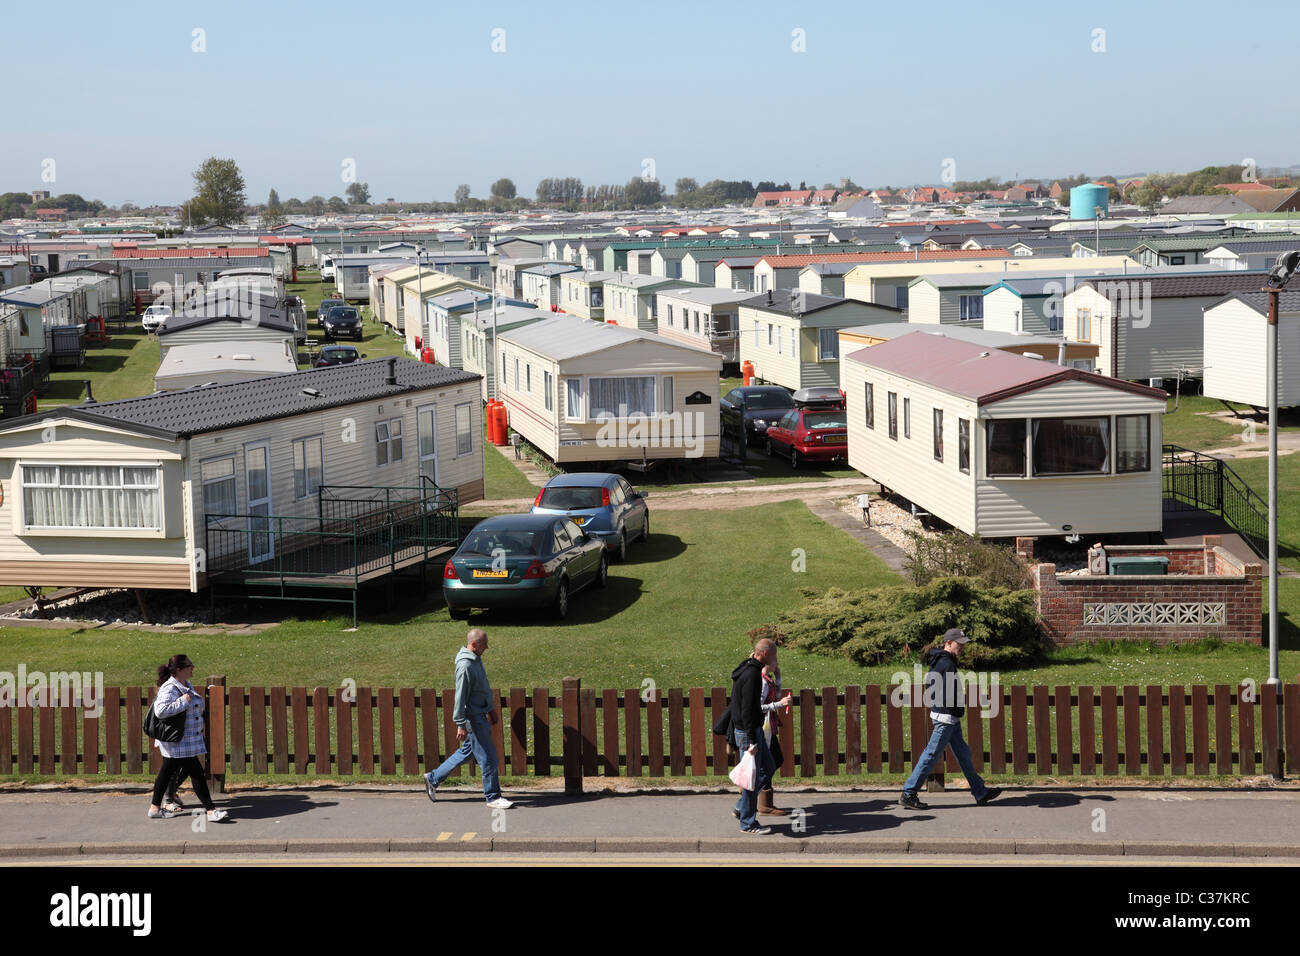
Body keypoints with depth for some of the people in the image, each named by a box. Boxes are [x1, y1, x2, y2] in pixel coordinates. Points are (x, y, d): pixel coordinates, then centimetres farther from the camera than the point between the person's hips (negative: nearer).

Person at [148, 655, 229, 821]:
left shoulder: (186, 685, 11)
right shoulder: (169, 688, -21)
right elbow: (160, 710, -33)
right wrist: (183, 701, -28)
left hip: (188, 740, 10)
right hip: (177, 741, -10)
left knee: (167, 771, 16)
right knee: (196, 773, -8)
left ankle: (155, 808, 24)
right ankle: (211, 810, -6)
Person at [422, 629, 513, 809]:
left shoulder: (476, 659, 10)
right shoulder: (465, 665, -21)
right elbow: (460, 697, -21)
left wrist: (491, 709, 28)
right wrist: (461, 725, -21)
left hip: (480, 715, 10)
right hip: (473, 718, -10)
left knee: (466, 752, 19)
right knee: (488, 758, -3)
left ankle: (433, 778, 30)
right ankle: (493, 797, 7)